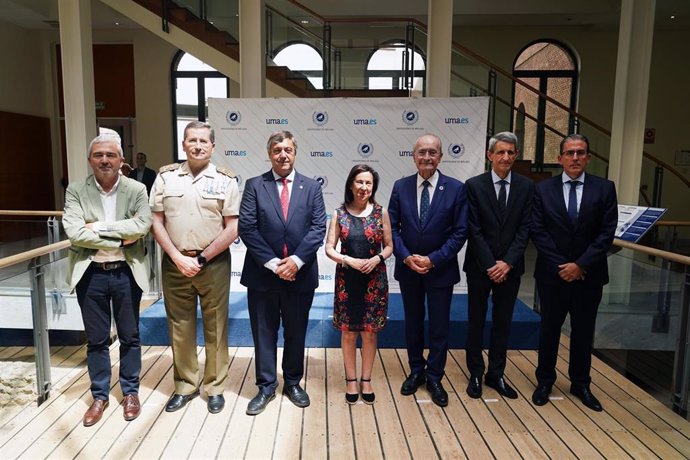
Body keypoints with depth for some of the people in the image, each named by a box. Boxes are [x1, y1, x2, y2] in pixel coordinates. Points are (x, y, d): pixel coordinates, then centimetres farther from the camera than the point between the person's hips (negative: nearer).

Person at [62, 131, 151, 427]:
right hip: (90, 274, 1)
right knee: (96, 339, 13)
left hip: (126, 272, 0)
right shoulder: (75, 191, -1)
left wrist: (98, 227, -17)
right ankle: (99, 395, 30)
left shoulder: (137, 190, -1)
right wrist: (121, 236, -17)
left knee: (129, 336, 12)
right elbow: (74, 233, -14)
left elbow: (143, 226, -17)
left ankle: (130, 392, 30)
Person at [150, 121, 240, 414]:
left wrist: (201, 259, -9)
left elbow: (232, 229, -5)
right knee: (180, 328, 11)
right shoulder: (165, 177, 5)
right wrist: (179, 258, -8)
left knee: (215, 328, 7)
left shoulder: (225, 180, -1)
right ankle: (185, 387, 28)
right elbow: (156, 222, 3)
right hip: (174, 264, 2)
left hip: (214, 264, -2)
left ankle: (215, 388, 22)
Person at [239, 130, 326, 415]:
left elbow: (318, 227, -3)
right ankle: (266, 387, 26)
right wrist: (272, 263, -14)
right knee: (264, 333, 10)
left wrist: (296, 260, -14)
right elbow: (246, 228, -7)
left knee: (296, 333, 14)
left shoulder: (311, 187, 4)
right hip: (262, 274, -1)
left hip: (300, 274, 1)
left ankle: (293, 383, 33)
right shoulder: (254, 186, 0)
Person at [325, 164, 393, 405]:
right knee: (348, 331, 8)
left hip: (374, 279, 0)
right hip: (347, 279, 0)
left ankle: (366, 380, 25)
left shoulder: (381, 212, -1)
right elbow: (329, 248, -2)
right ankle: (351, 380, 24)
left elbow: (389, 246, 4)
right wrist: (349, 260, -17)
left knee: (370, 331, 9)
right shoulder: (339, 213, -1)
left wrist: (377, 258, -15)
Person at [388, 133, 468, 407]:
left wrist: (433, 259, -16)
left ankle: (434, 377, 25)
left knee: (439, 325, 8)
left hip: (441, 269, -2)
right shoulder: (401, 187, -2)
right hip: (408, 268, 2)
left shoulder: (456, 188, -7)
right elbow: (392, 227, -1)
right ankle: (416, 371, 33)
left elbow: (460, 232, -9)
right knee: (413, 323, 15)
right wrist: (406, 257, -13)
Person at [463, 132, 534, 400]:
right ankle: (475, 374, 23)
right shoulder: (474, 185, -5)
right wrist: (490, 265, -14)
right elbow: (474, 231, -9)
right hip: (479, 266, -2)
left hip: (510, 267, 2)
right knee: (476, 322, 9)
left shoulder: (526, 187, 2)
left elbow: (524, 229, -2)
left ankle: (496, 374, 26)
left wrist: (508, 262, -12)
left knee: (502, 323, 12)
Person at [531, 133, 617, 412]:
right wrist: (562, 265, -12)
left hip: (589, 275, 1)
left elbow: (606, 233, -6)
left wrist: (580, 265, -14)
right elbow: (538, 232, -6)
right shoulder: (543, 189, -2)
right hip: (552, 273, 0)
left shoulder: (604, 189, -1)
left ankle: (580, 384, 29)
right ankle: (545, 381, 26)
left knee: (583, 331, 12)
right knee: (549, 328, 11)